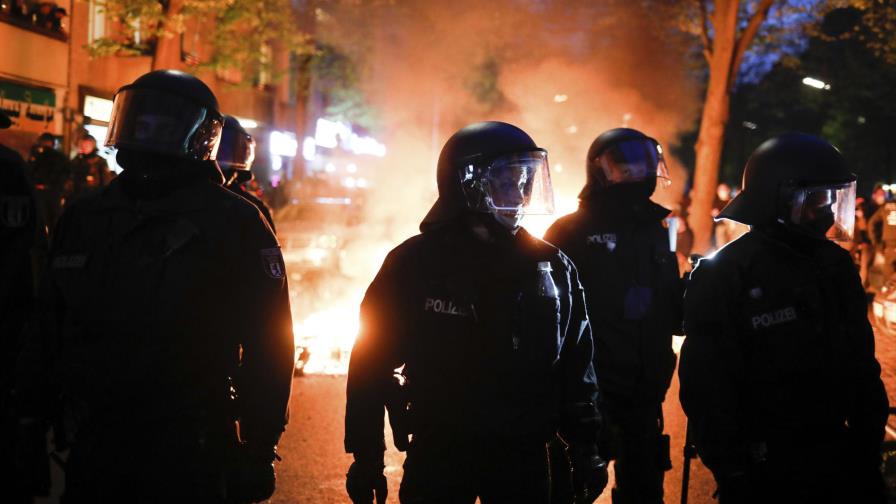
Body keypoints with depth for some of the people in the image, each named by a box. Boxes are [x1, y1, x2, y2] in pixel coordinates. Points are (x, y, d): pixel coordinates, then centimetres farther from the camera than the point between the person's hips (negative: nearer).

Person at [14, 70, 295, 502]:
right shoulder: (83, 219, 10)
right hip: (91, 454, 5)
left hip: (189, 461, -5)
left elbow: (266, 346, -8)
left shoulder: (234, 223, -6)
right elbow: (48, 332, 17)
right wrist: (32, 418, 13)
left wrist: (259, 451, -9)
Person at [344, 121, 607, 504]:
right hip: (438, 454, -3)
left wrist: (585, 449, 6)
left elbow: (576, 369, 9)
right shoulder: (416, 263, -6)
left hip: (524, 457, 3)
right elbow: (373, 362, -4)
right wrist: (366, 455, -6)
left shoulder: (553, 268, 4)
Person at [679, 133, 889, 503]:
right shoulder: (723, 277, -12)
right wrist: (733, 474, -14)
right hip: (765, 471, -6)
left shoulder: (836, 265, 8)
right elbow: (707, 387, -13)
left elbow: (862, 365, 15)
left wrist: (870, 444, 11)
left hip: (841, 459, 6)